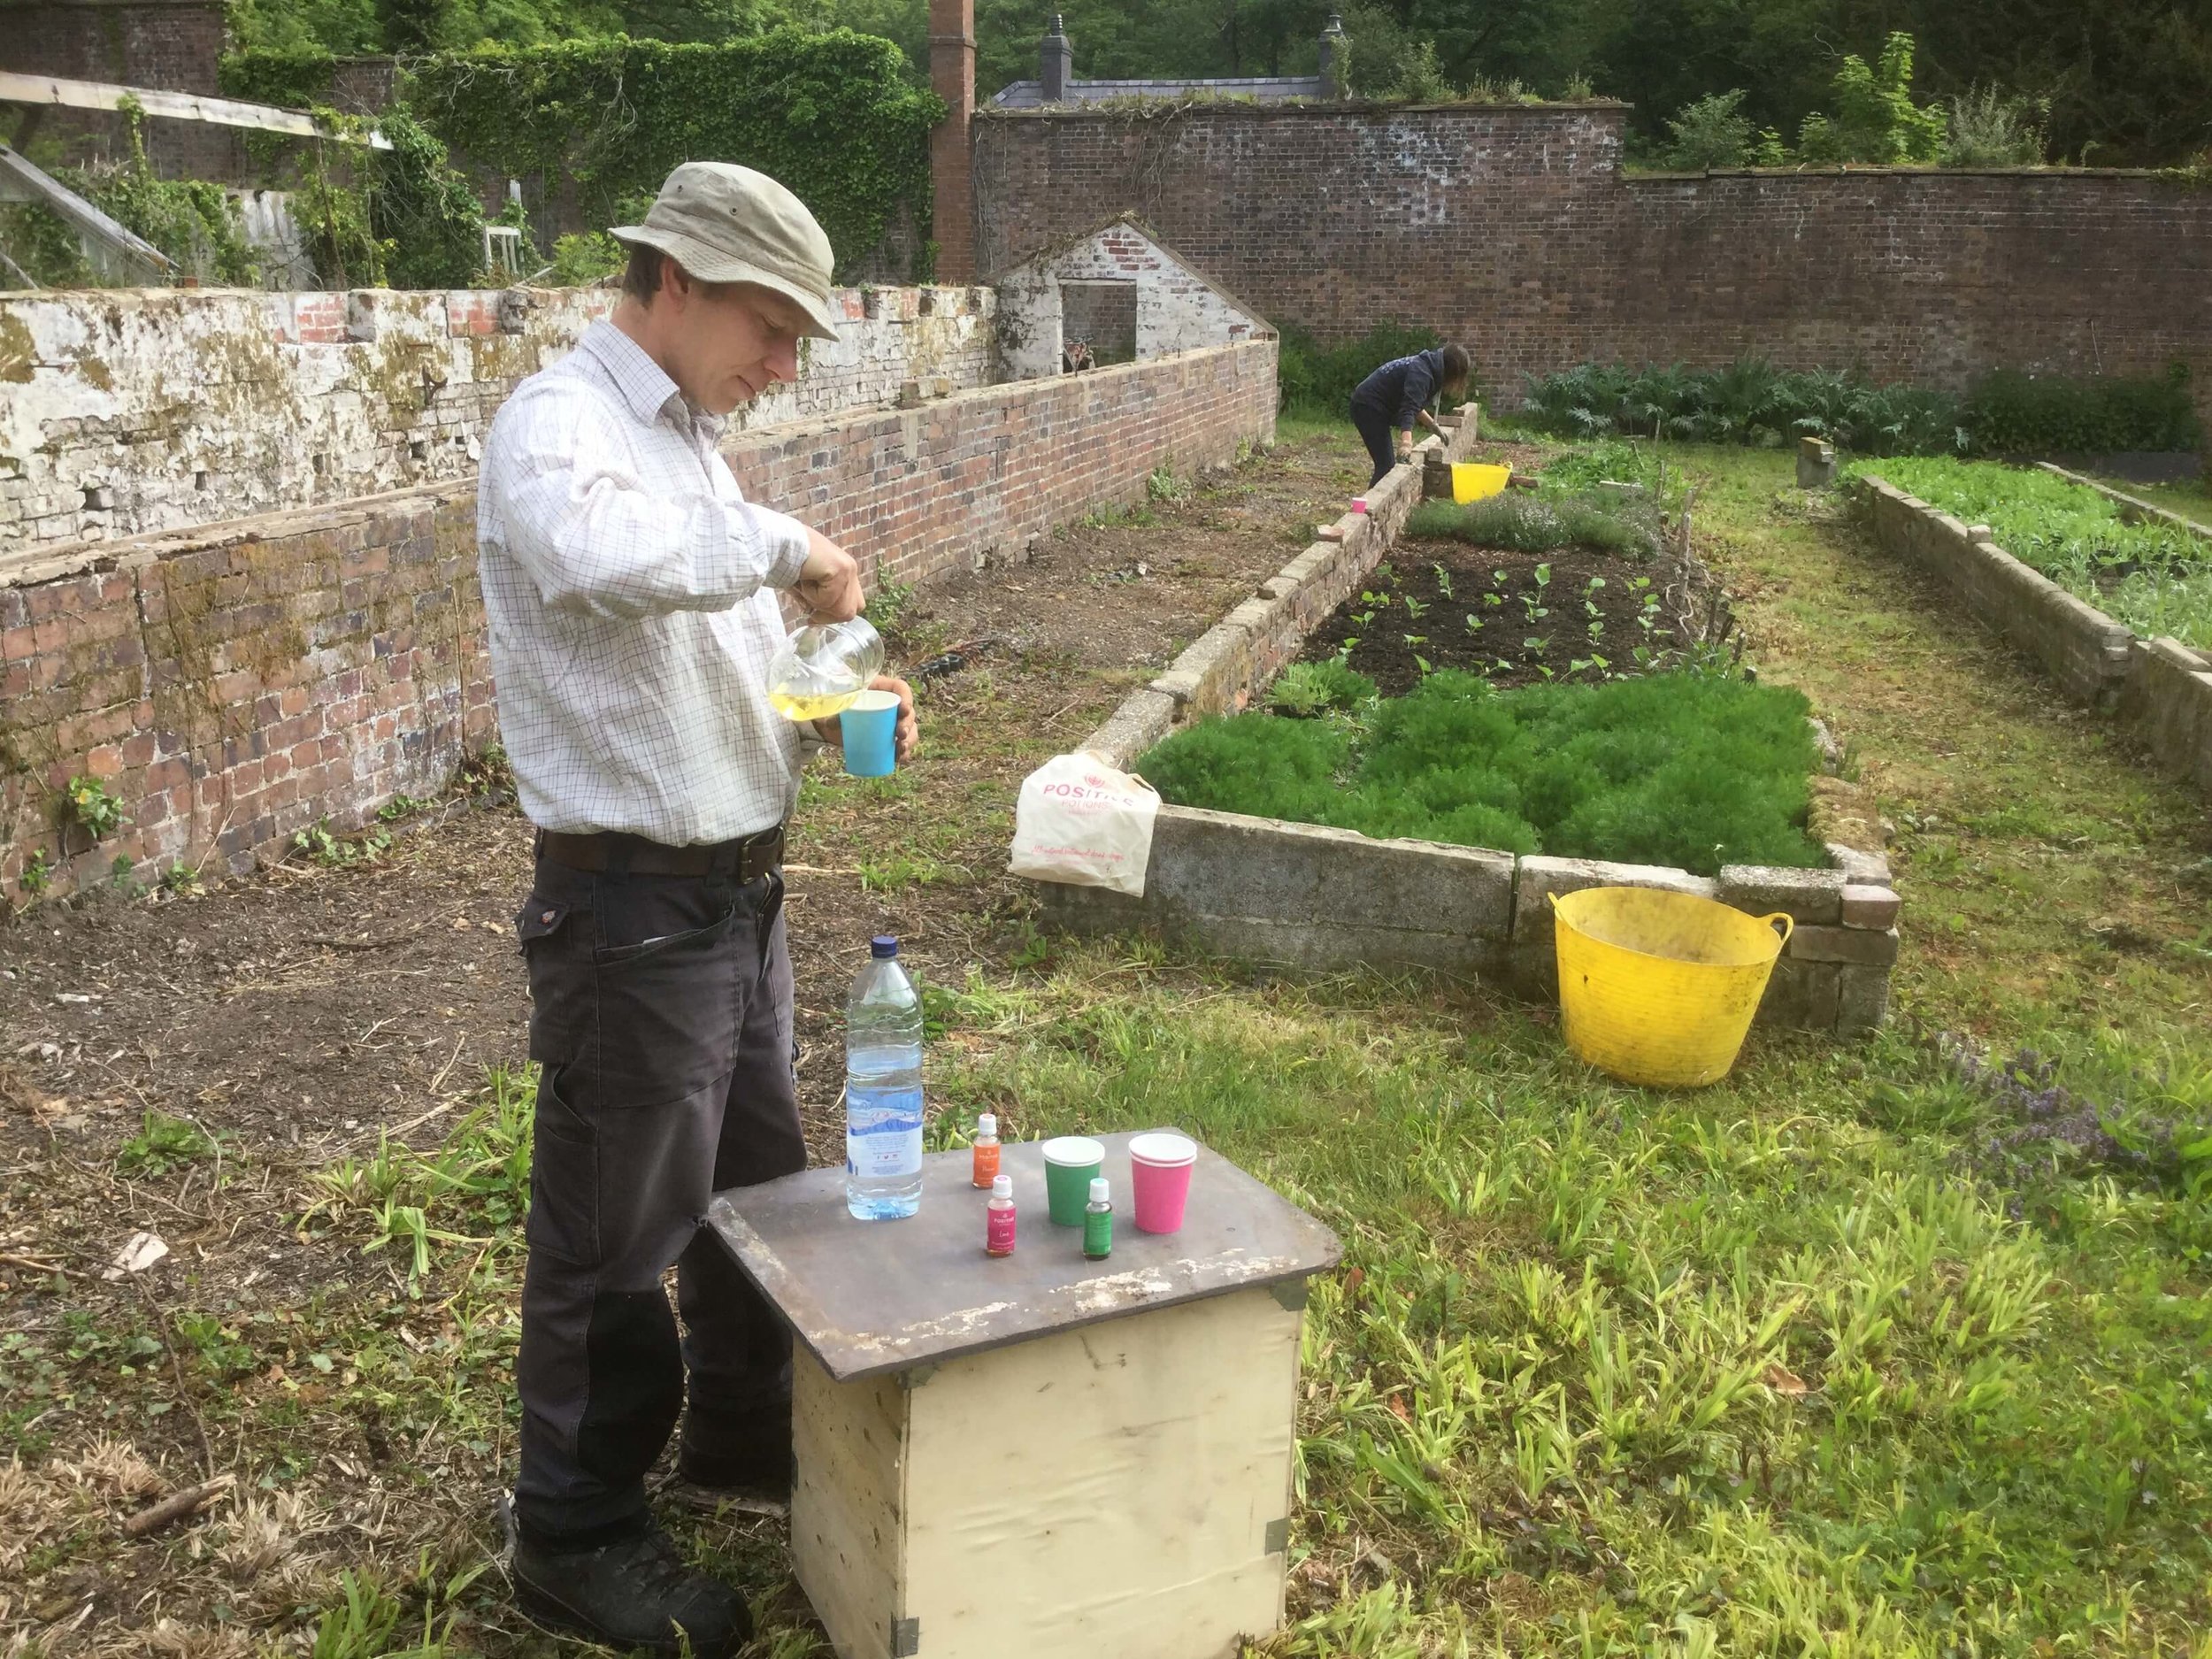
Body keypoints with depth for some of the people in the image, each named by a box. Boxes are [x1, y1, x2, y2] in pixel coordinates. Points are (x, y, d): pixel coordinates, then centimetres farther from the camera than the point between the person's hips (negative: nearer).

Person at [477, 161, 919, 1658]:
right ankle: (578, 1533, 26)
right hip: (632, 905, -9)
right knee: (616, 1236, 6)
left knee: (762, 1183, 22)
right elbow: (602, 558, -41)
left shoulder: (690, 440, 13)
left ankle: (742, 1429, 44)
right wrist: (786, 544, -27)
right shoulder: (561, 426, -15)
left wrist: (829, 716, 2)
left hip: (739, 888, 9)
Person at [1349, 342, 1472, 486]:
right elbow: (1408, 409, -34)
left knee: (1386, 465, 12)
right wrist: (1406, 443, -46)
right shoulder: (1421, 374, -20)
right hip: (1370, 407, -11)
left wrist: (1433, 425, 19)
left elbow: (1414, 404, 24)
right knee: (1386, 465, -15)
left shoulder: (1424, 364, 11)